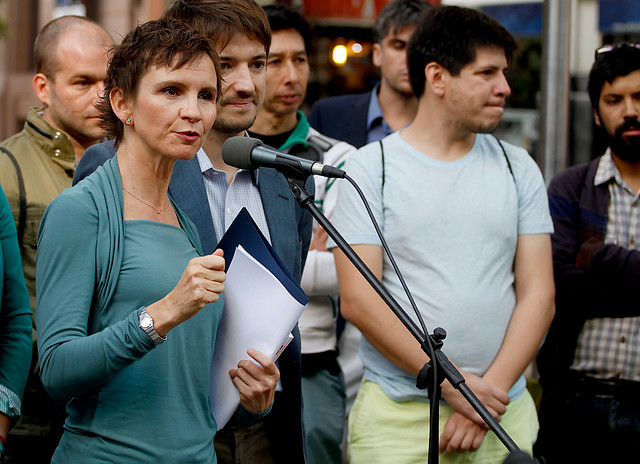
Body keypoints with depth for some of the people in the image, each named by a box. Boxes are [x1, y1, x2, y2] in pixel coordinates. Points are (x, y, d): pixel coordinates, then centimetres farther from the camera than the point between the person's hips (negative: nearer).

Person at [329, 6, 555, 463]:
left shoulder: (518, 168, 8)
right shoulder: (371, 168, -2)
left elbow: (538, 294, 3)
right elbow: (358, 300, -9)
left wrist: (490, 391, -9)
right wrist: (453, 385, -14)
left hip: (505, 411, 3)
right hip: (397, 417, -3)